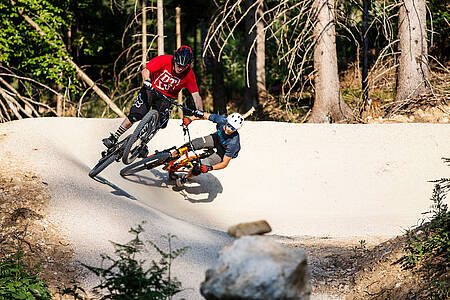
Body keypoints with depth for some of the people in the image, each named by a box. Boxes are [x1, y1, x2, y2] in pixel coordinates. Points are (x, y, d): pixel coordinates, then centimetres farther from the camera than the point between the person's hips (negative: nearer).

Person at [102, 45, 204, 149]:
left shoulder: (189, 74, -20)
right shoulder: (164, 60, -23)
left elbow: (196, 95, -22)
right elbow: (146, 71, -18)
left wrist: (199, 111, -38)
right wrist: (147, 81, -39)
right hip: (150, 90, -2)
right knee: (134, 115, -12)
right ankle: (114, 138, -3)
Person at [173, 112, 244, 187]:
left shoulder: (233, 142, -39)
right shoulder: (222, 120, -31)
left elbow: (225, 163, -32)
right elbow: (205, 115, -15)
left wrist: (210, 168, -45)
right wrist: (190, 119, -28)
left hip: (224, 152, -4)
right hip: (216, 138, 4)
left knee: (201, 167, -14)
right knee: (191, 145, -17)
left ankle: (186, 177, 17)